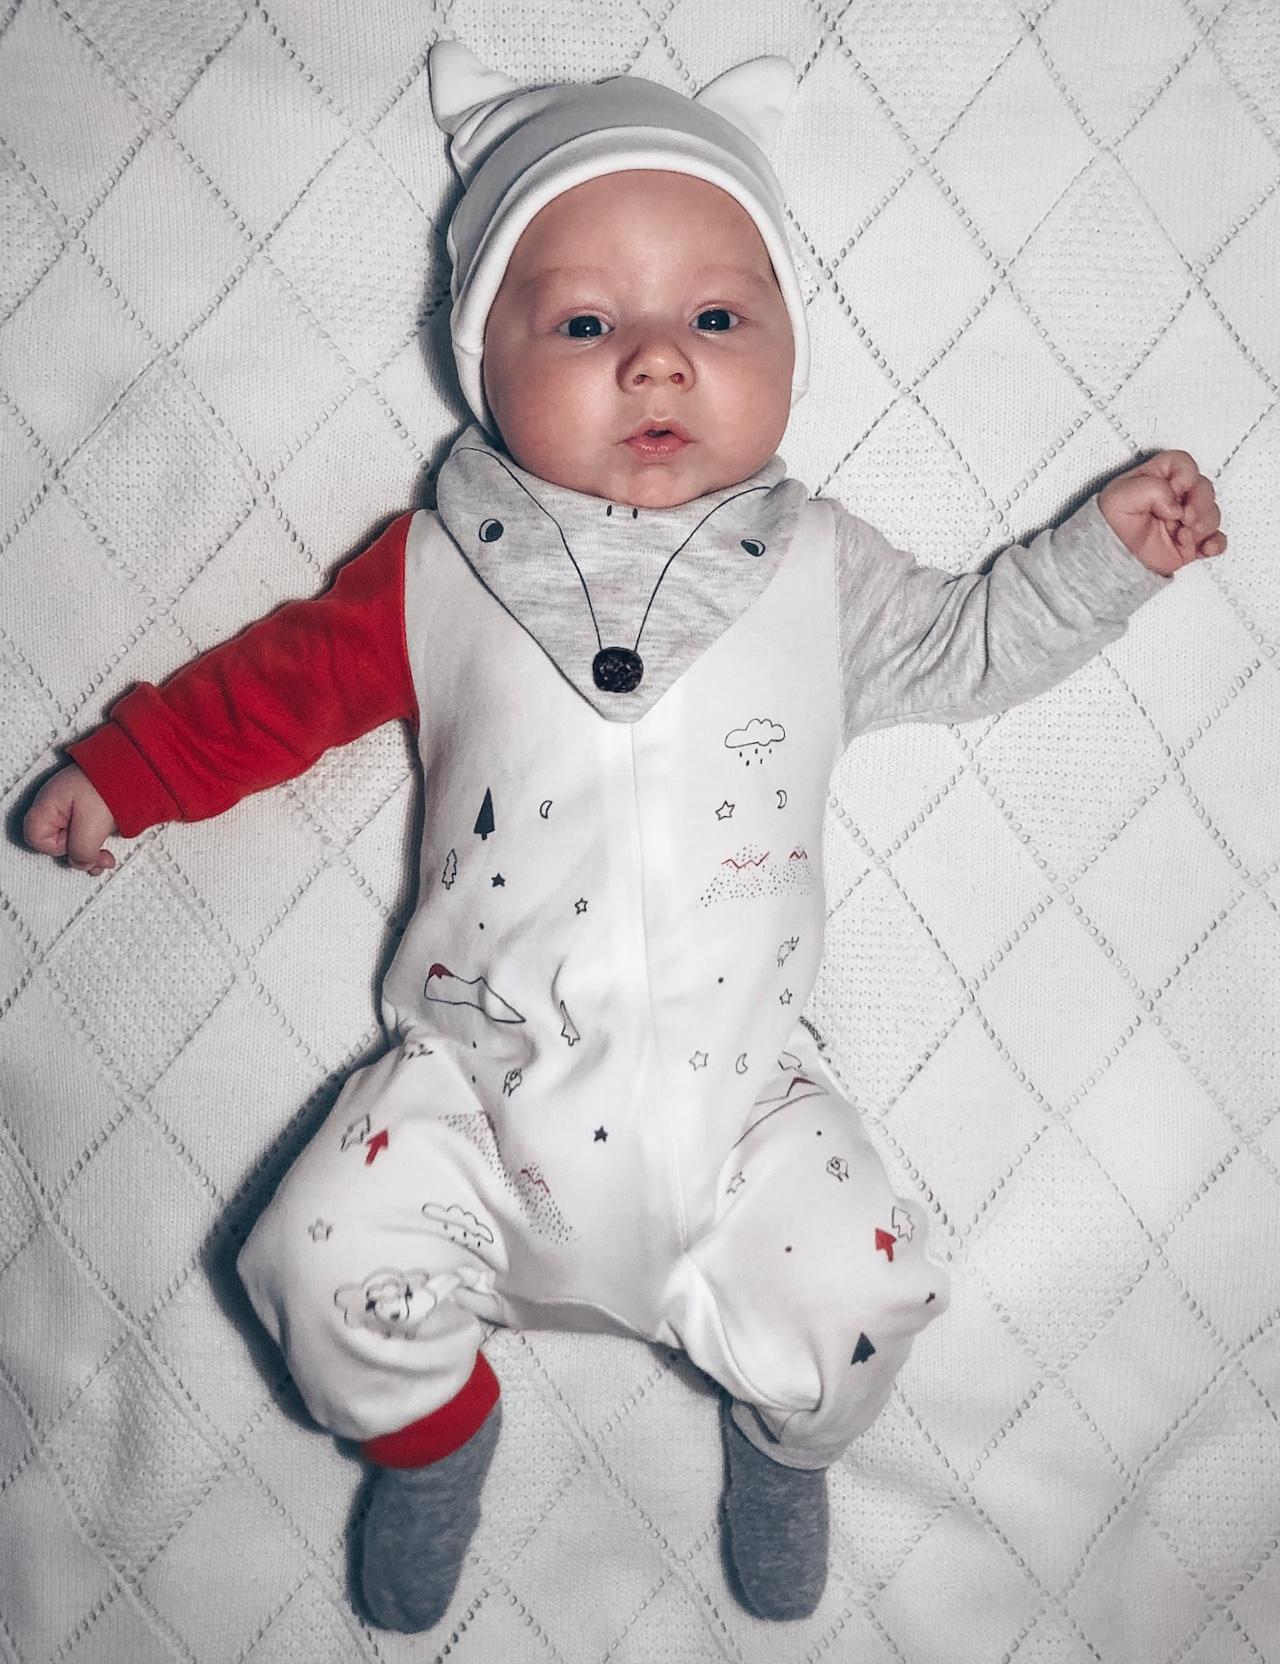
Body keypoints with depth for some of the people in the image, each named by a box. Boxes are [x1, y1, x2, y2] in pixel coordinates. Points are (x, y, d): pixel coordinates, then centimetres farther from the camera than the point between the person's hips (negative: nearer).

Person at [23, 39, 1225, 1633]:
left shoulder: (818, 571, 5)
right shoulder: (439, 573, 1)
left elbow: (961, 648, 16)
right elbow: (287, 675, 10)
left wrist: (1108, 546, 8)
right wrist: (125, 767, 8)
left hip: (737, 1082, 1)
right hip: (479, 1073, 0)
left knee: (857, 1292, -13)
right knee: (334, 1264, -13)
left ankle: (783, 1436, 26)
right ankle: (434, 1426, 24)